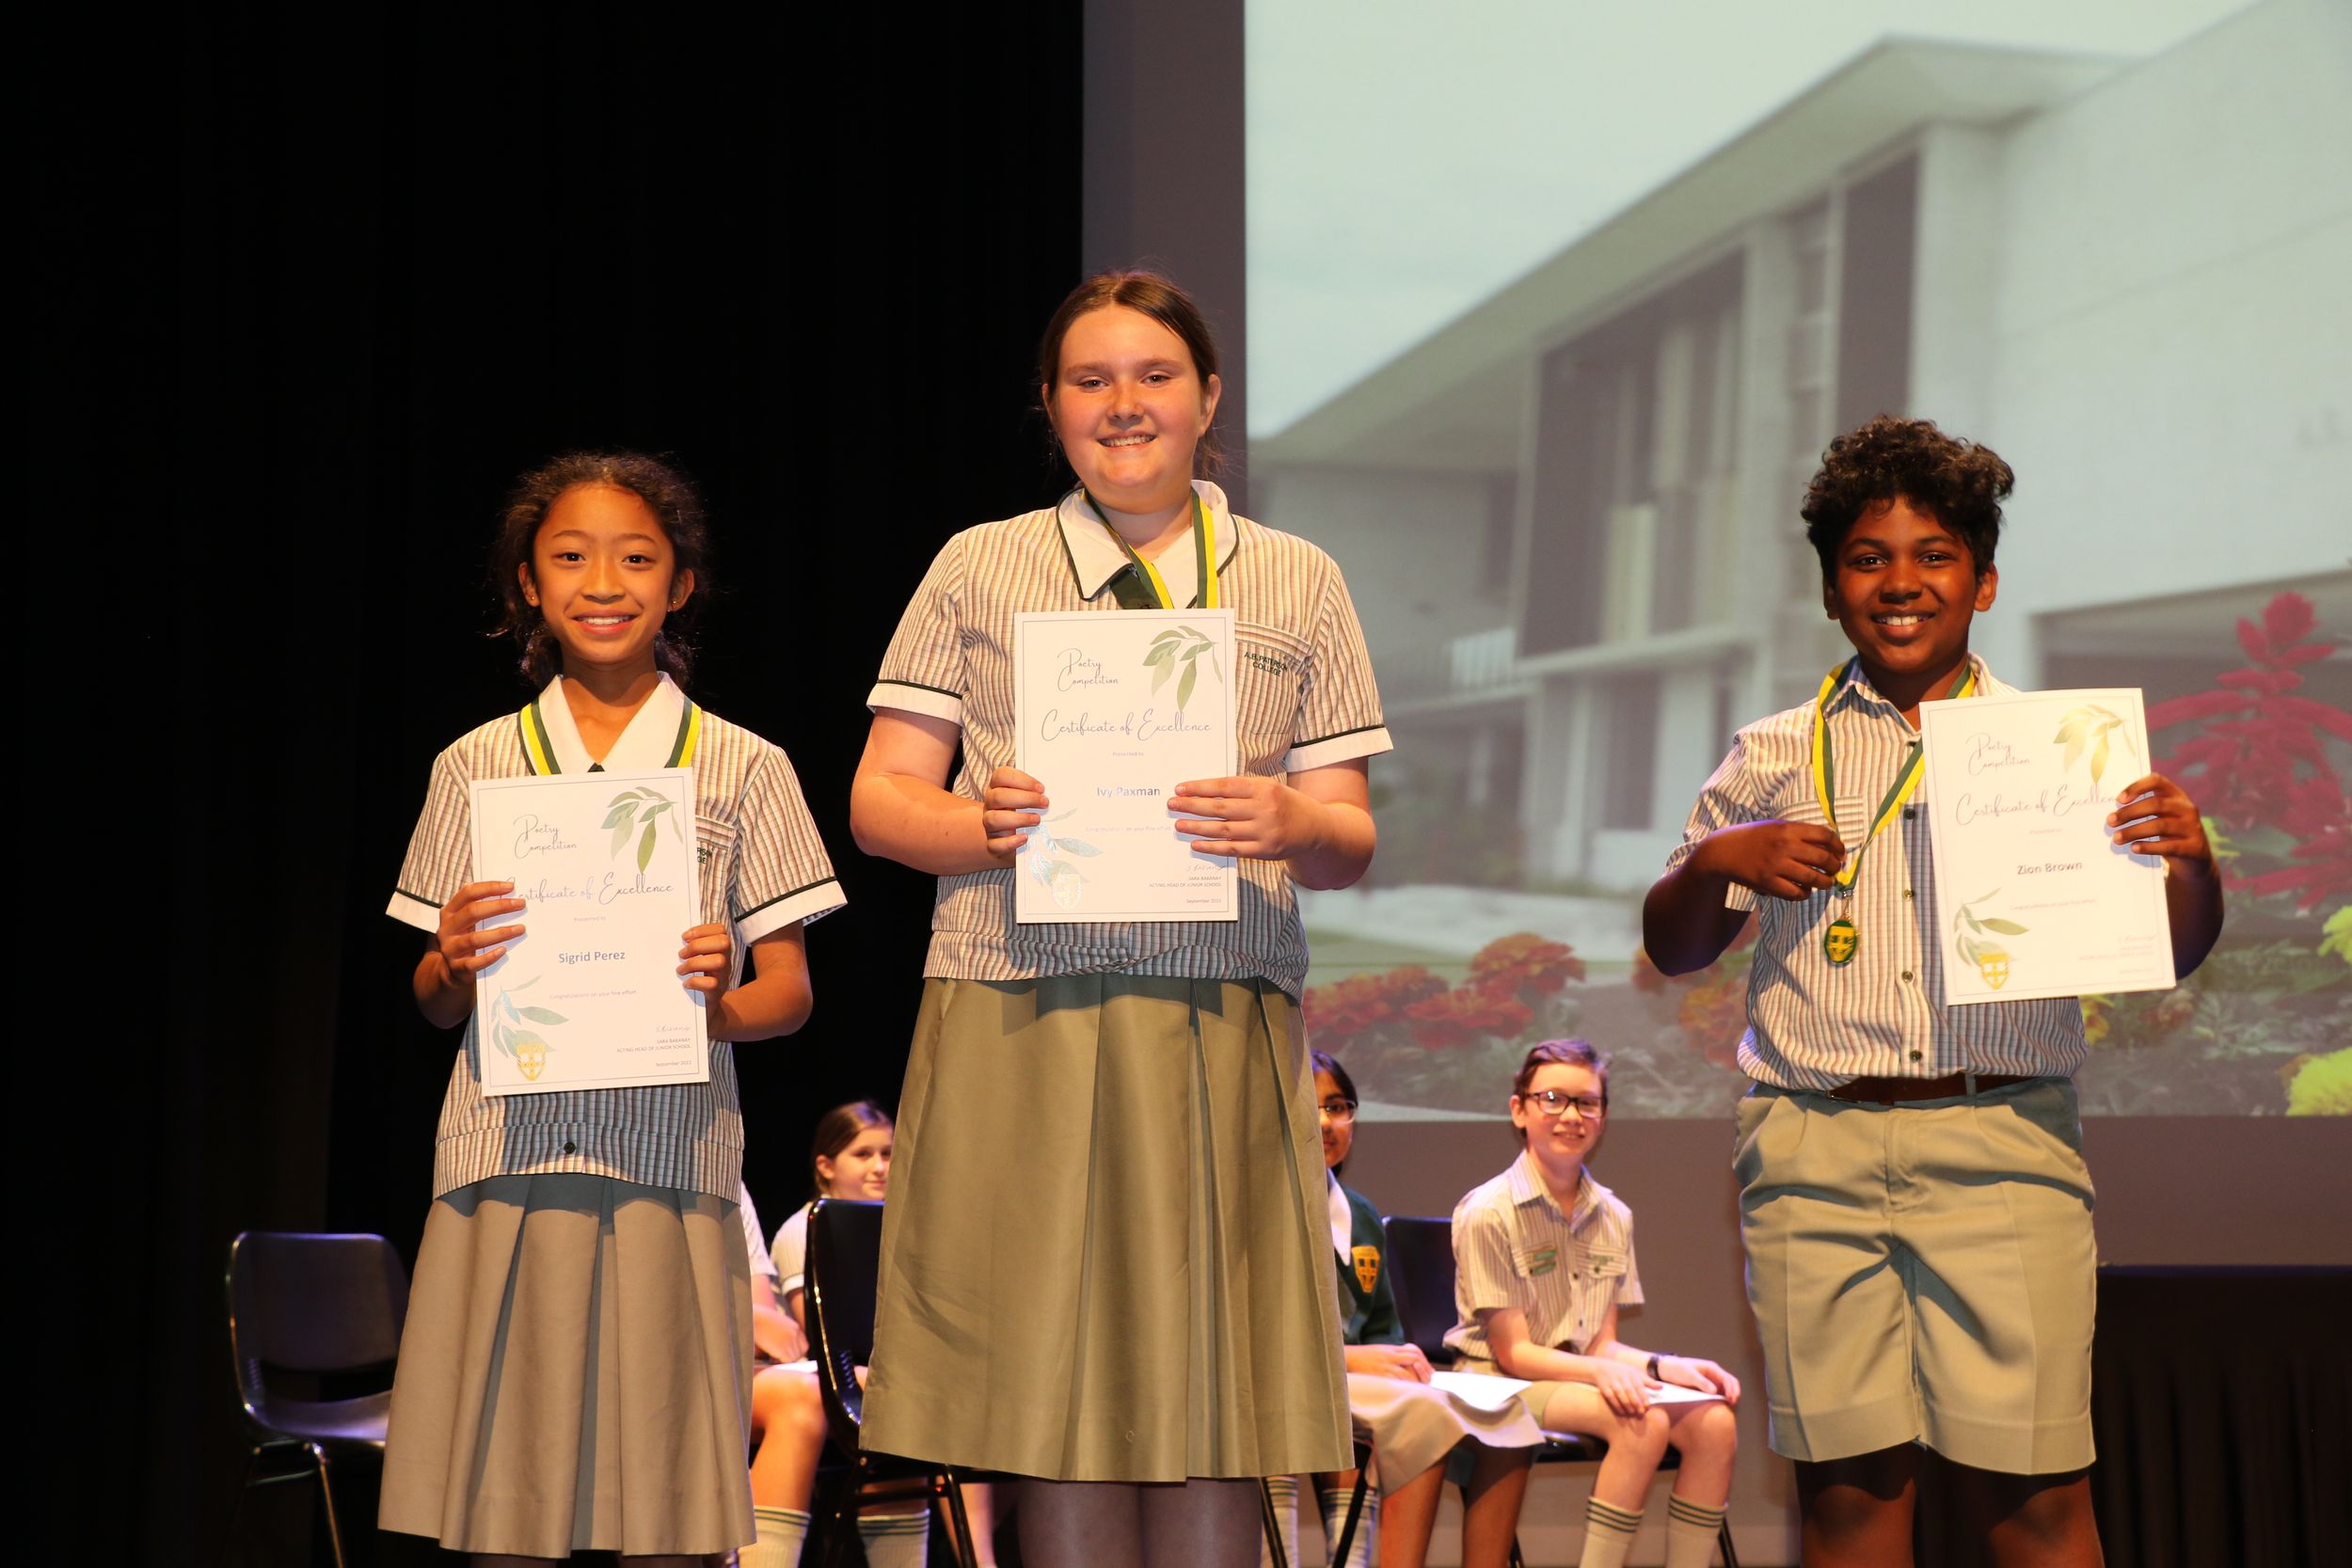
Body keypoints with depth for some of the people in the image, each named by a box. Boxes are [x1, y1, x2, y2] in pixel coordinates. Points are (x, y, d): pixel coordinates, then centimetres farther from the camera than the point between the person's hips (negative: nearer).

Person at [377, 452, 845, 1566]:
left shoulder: (743, 769, 7)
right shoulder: (476, 767, 11)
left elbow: (791, 994, 7)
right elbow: (435, 1006, 14)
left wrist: (721, 1003, -14)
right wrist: (453, 963, -8)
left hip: (670, 1169, -1)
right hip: (507, 1164, 1)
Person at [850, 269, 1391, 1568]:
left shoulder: (1297, 583, 14)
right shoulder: (978, 568, 13)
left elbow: (1351, 839, 11)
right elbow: (879, 801, 9)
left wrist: (1290, 826, -13)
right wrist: (982, 825, -13)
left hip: (1221, 1033, 1)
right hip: (1019, 1025, 0)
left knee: (1208, 1416, -3)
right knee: (1052, 1414, -2)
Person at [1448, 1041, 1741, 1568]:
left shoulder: (1614, 1217, 10)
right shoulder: (1488, 1212, -10)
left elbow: (1602, 1344, 9)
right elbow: (1513, 1352, -11)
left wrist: (1665, 1365, -11)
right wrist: (1600, 1371, -27)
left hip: (1589, 1378, 6)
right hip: (1504, 1386, -6)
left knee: (1714, 1423, -20)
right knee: (1644, 1422, -32)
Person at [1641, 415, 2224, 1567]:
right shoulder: (1773, 760, 13)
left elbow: (2171, 954, 11)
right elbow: (1672, 951, 18)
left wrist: (2191, 861, -10)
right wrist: (1712, 863, -2)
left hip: (2004, 1142, -1)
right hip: (1815, 1152, 1)